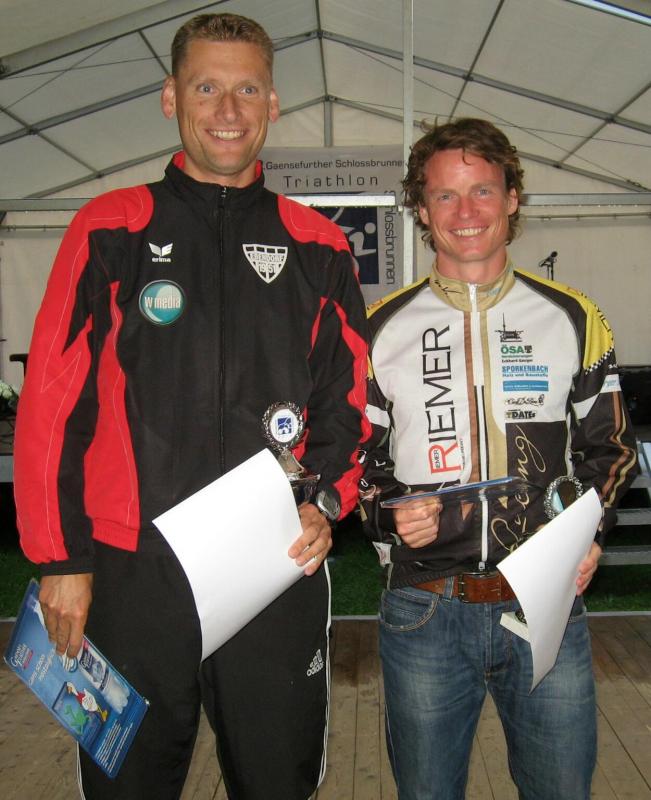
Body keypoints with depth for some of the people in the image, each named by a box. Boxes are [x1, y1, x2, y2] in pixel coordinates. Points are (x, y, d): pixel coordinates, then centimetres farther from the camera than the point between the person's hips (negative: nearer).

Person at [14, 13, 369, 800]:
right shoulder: (111, 230, 0)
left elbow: (349, 401, 11)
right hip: (130, 573, -1)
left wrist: (326, 502, -5)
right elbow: (51, 403, -2)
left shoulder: (316, 246, 6)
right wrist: (61, 558, -5)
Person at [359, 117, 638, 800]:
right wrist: (391, 515, -11)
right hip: (424, 609, 0)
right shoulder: (382, 328, 2)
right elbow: (356, 455, 8)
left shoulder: (573, 319, 4)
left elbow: (608, 447, 12)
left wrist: (589, 534, -4)